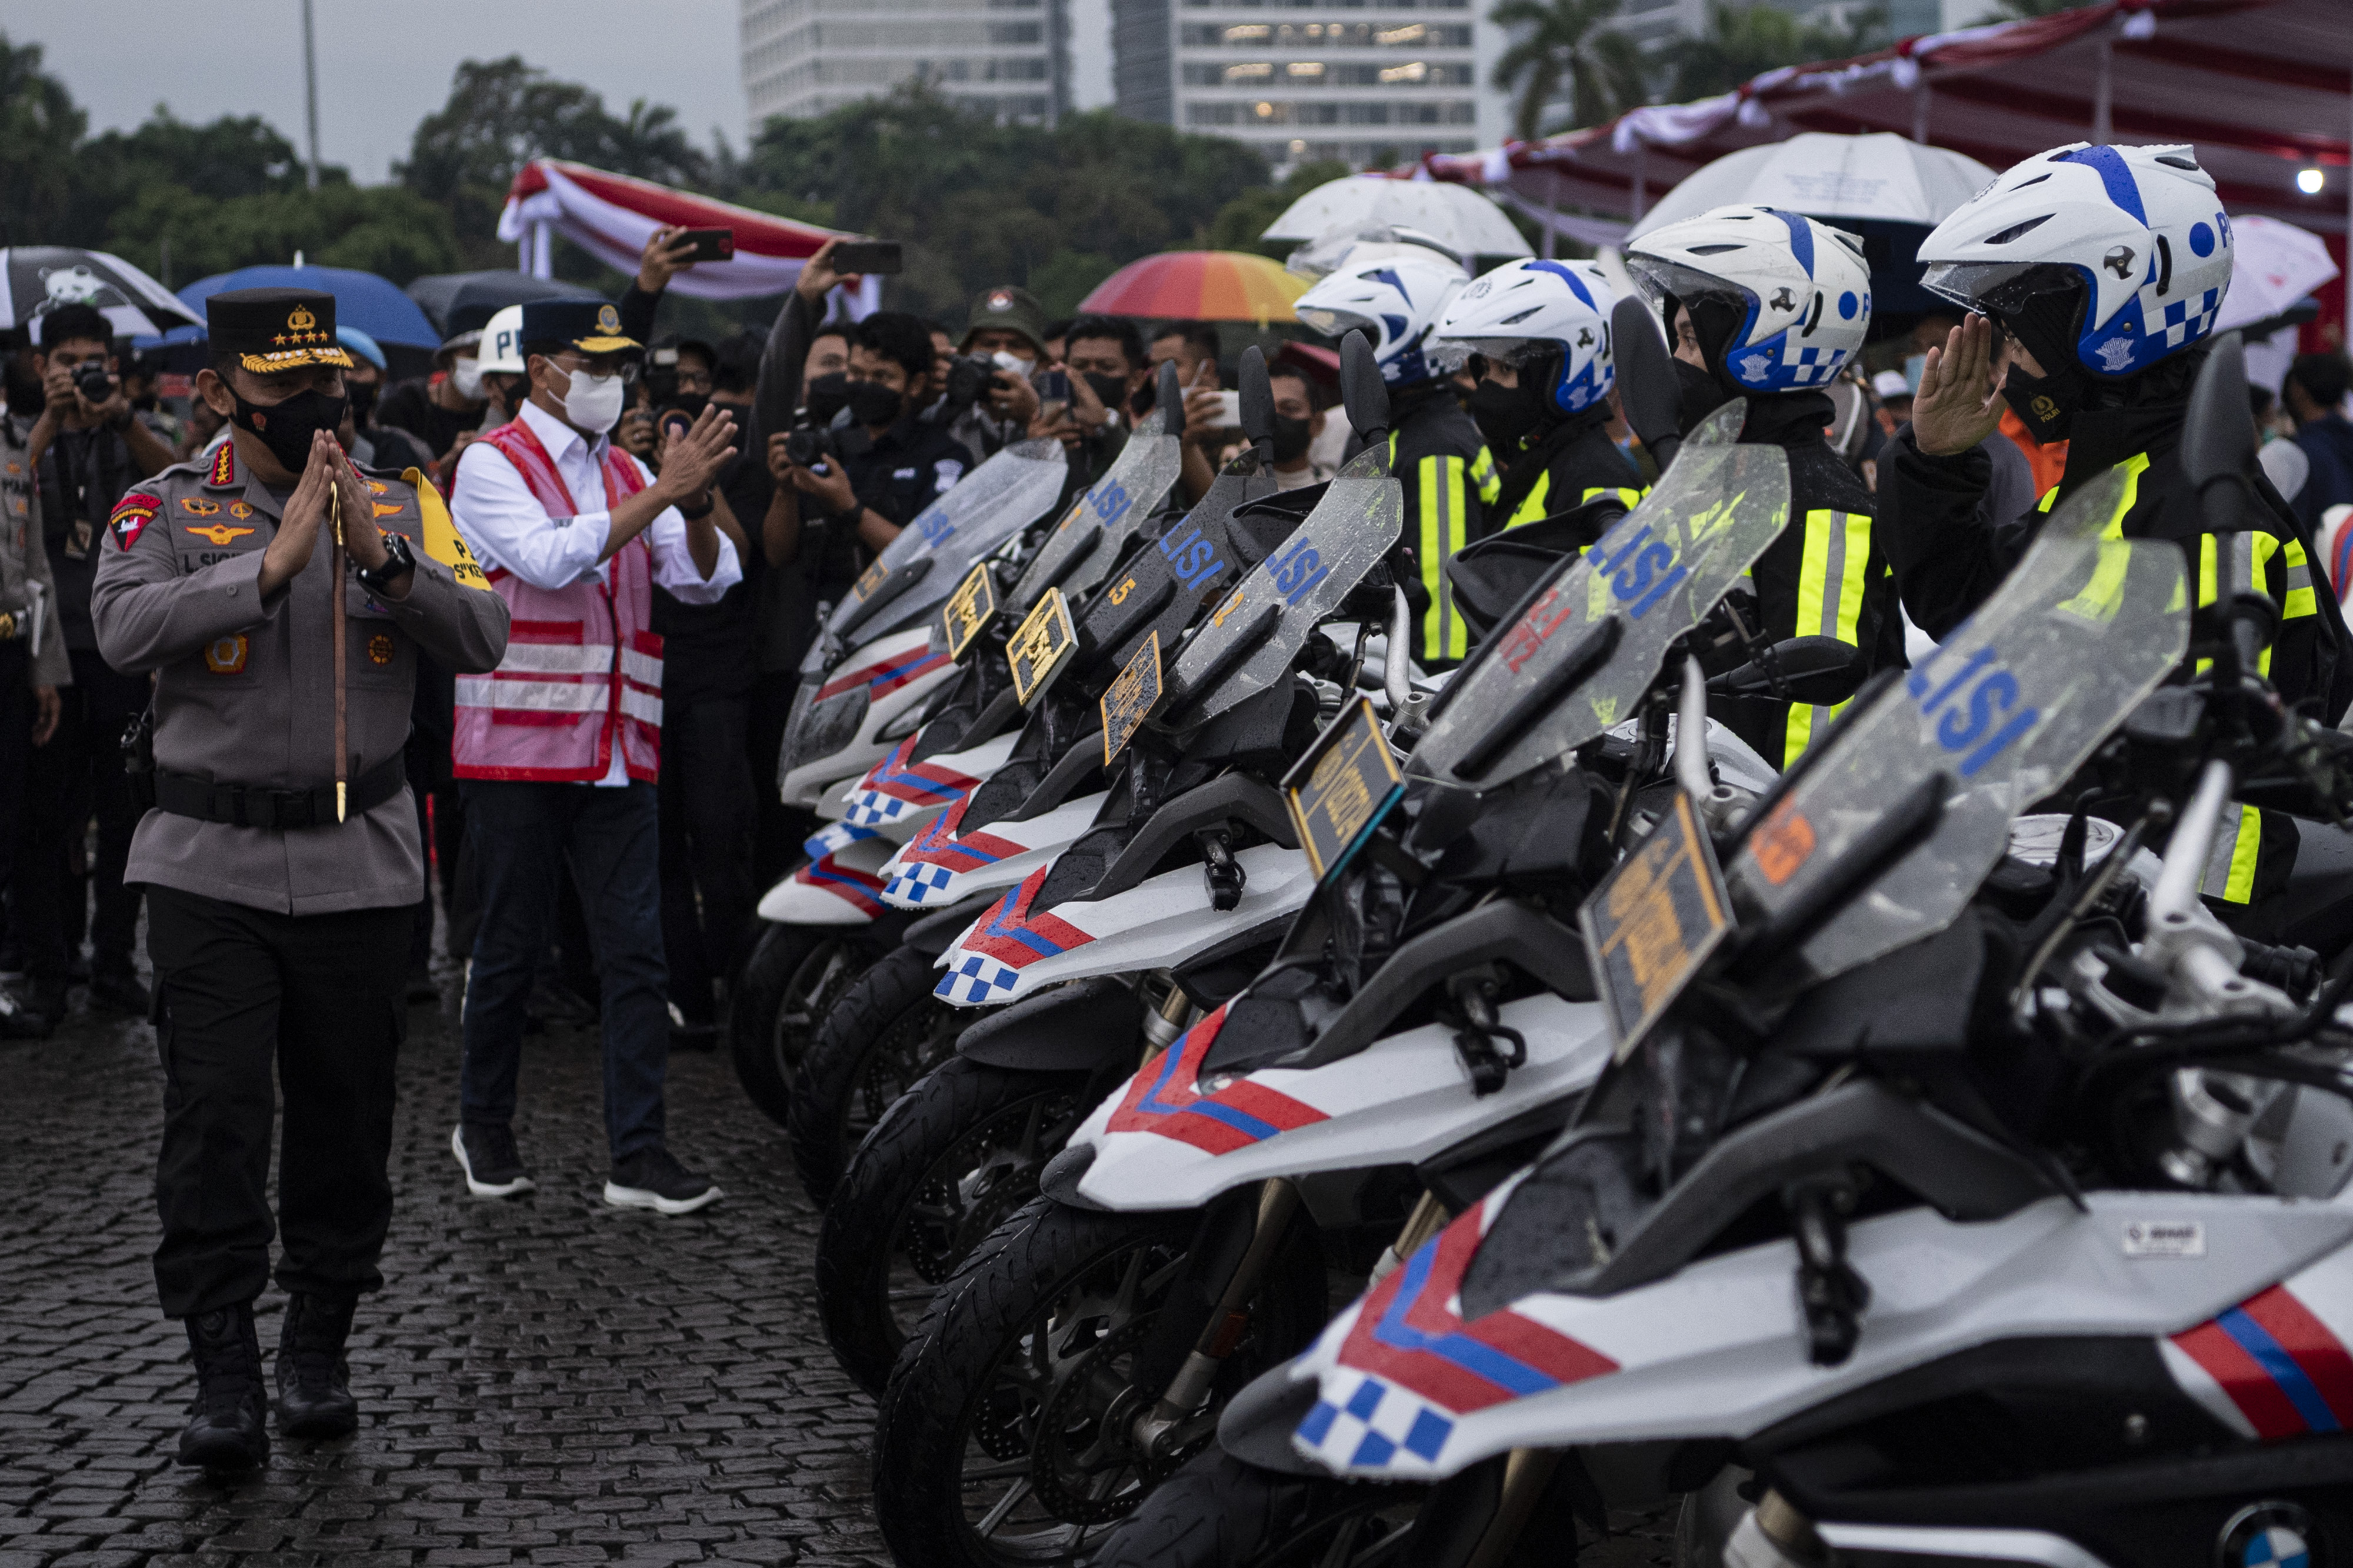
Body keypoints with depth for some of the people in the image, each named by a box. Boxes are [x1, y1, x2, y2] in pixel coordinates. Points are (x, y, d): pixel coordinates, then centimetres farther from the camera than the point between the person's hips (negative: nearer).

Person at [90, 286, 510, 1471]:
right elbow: (124, 631, -18)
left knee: (345, 1114, 8)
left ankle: (318, 1351, 22)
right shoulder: (166, 510, 0)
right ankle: (225, 1379, -3)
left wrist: (383, 559, -20)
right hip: (211, 863, -2)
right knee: (215, 1116, -7)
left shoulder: (402, 508, 7)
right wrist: (273, 562, -24)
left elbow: (482, 638, -5)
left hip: (357, 860, 2)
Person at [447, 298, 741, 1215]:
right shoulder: (493, 465, -3)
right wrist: (660, 493, -23)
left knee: (636, 952, -2)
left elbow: (704, 582, 6)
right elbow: (551, 558, -20)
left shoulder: (627, 474, 15)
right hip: (518, 751, -5)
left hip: (618, 754, 5)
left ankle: (637, 1155, -1)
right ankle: (484, 1128, 23)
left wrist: (696, 506, -14)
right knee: (511, 950, 5)